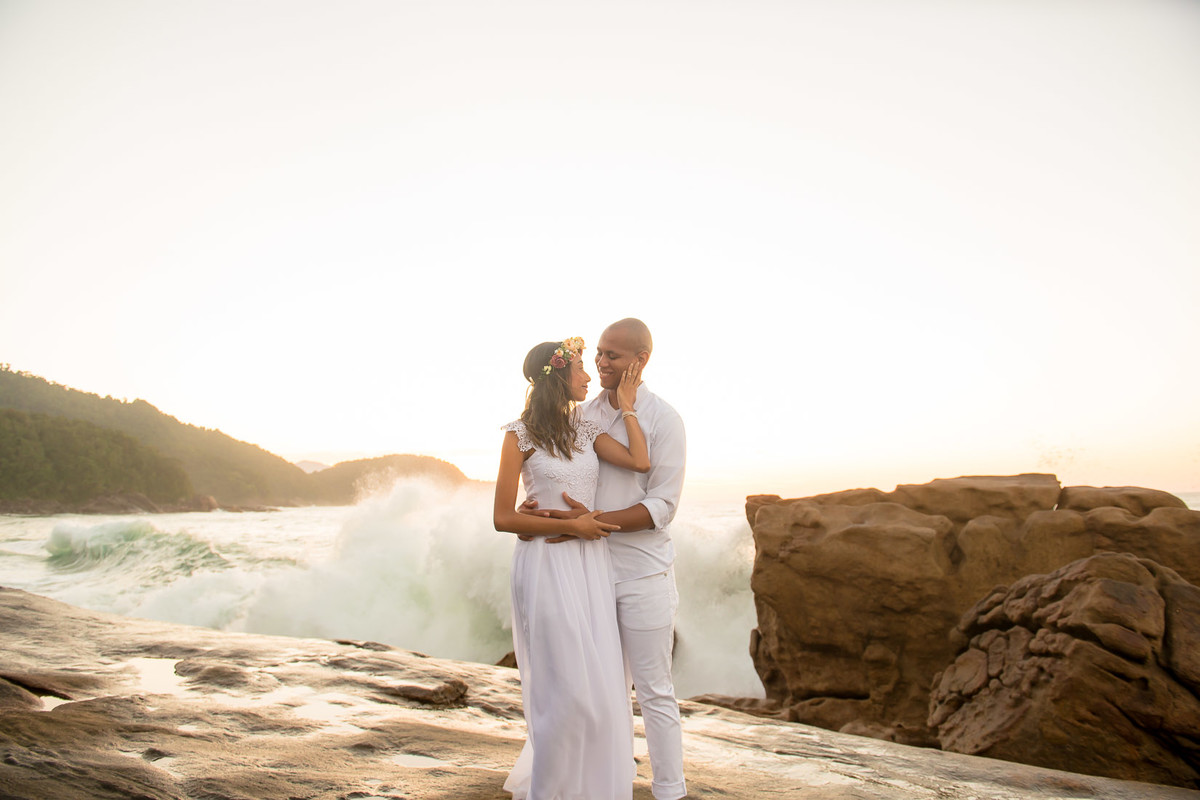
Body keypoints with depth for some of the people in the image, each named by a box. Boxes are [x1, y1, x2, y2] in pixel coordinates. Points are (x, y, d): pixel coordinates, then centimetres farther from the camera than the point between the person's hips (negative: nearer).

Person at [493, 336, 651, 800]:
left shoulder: (586, 430, 10)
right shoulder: (520, 434, -6)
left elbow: (640, 462, -7)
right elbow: (503, 518, -8)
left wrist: (625, 405, 2)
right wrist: (571, 525, -10)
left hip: (591, 563, 6)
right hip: (546, 565, -6)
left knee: (600, 686, 9)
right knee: (566, 687, -1)